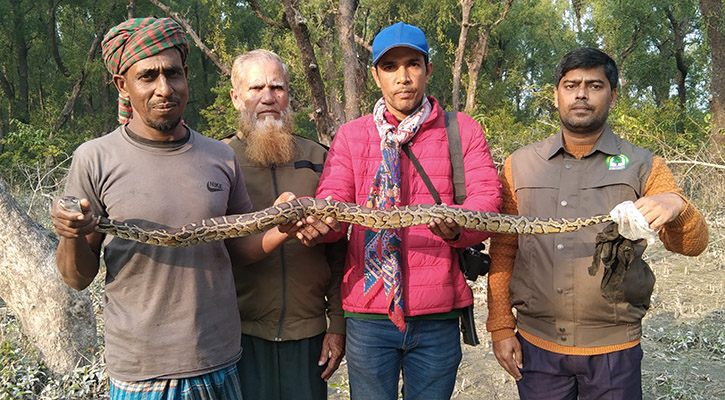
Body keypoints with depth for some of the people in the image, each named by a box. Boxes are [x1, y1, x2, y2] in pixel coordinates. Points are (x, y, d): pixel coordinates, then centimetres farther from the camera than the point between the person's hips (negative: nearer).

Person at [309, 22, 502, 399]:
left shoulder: (463, 131, 5)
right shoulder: (350, 135, 8)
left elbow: (486, 195, -5)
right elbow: (333, 198, -2)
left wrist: (457, 226, -28)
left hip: (438, 315, 0)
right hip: (368, 312, 0)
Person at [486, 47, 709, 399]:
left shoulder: (642, 167, 2)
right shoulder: (519, 165, 5)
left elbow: (692, 245, -5)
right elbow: (503, 251, 6)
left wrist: (676, 207, -27)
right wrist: (501, 326, 2)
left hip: (613, 352, -1)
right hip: (535, 346, 1)